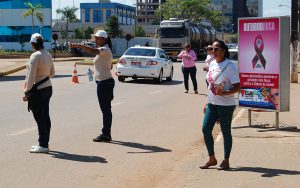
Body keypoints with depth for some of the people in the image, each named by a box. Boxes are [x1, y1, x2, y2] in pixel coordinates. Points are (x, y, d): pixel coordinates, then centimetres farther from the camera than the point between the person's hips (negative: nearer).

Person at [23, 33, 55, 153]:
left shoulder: (35, 56, -17)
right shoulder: (48, 55, 7)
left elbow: (31, 76, -17)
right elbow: (52, 73, 17)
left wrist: (27, 91, -12)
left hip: (38, 90, -8)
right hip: (48, 88, 8)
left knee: (39, 117, -3)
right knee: (45, 116, 13)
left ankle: (43, 145, 0)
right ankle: (44, 143, 21)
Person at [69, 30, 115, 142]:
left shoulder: (105, 50, -14)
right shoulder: (103, 50, 17)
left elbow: (93, 51, -35)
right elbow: (110, 66, 25)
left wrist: (78, 45, -37)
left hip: (104, 82, -11)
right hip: (104, 82, 11)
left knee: (105, 109, -6)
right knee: (106, 109, 13)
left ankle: (106, 134, -1)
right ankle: (106, 134, 19)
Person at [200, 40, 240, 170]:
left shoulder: (229, 66, -12)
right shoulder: (212, 64, 10)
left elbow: (237, 87, -15)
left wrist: (223, 93, -30)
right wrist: (207, 102, 17)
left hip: (225, 105, -7)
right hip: (212, 104, 7)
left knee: (226, 132, 3)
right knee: (205, 129, 3)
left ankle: (226, 161, 16)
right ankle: (212, 159, 17)